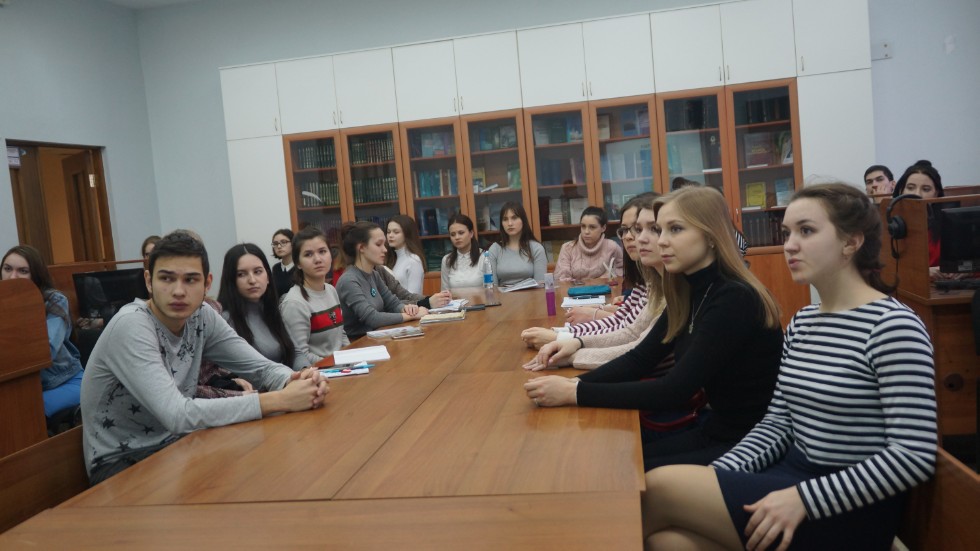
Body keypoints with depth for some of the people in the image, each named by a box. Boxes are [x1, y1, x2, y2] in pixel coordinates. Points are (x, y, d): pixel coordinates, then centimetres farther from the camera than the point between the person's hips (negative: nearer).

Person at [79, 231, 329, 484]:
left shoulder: (201, 315, -5)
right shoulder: (130, 326, -25)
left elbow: (261, 367, -4)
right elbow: (178, 415, -34)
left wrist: (295, 381, -28)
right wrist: (280, 400, -35)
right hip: (120, 462, -6)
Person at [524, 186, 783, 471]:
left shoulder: (735, 300, -24)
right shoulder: (688, 293, 3)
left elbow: (674, 390, -27)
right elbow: (640, 359, 2)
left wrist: (574, 393, -27)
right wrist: (575, 382, -15)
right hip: (715, 430, 7)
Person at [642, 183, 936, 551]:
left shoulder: (893, 326, -15)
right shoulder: (801, 323, 9)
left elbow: (914, 457, -19)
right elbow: (779, 421, 7)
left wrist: (803, 499, -23)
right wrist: (717, 475, -8)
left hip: (848, 511, -6)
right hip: (792, 475, 6)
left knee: (658, 488, -15)